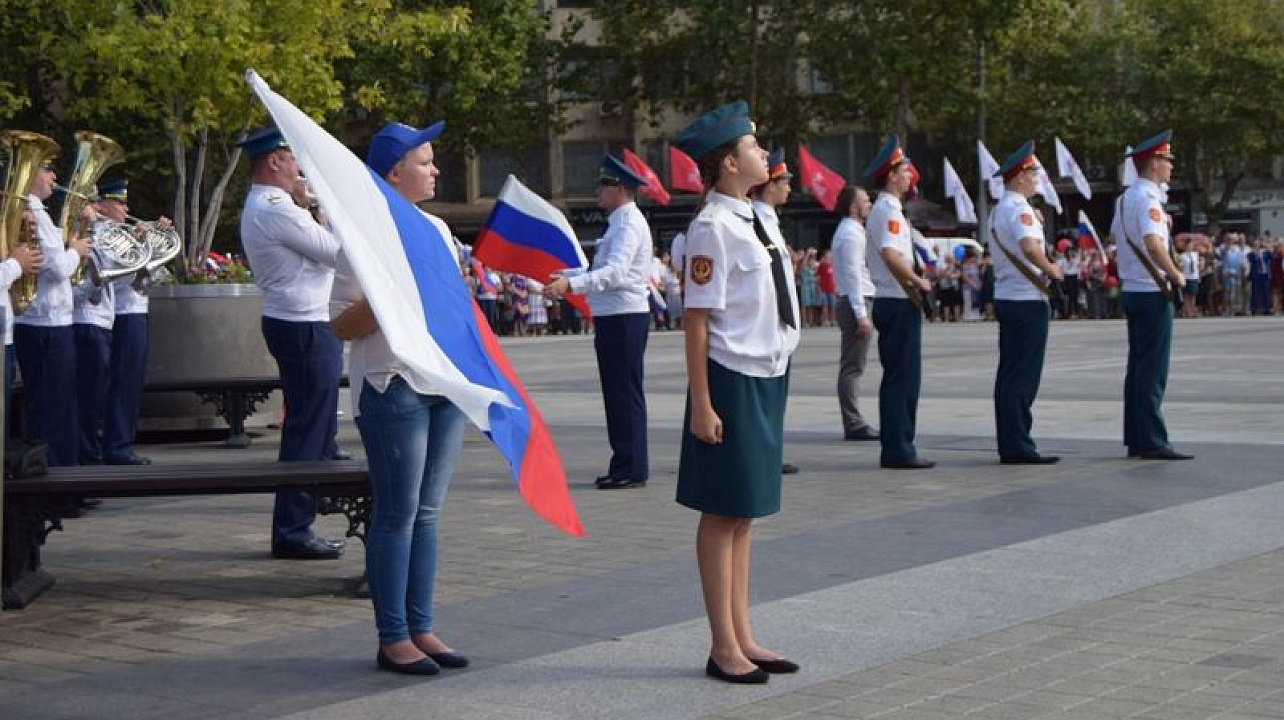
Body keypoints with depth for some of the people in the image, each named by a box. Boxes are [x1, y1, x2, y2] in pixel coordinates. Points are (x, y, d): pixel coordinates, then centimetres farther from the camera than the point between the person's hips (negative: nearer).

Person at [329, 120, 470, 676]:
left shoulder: (436, 228, 17)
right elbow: (342, 325, -10)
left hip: (444, 383, 7)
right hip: (393, 385, -7)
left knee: (427, 511, 10)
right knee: (397, 513, -4)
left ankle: (420, 628, 15)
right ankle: (392, 638, 3)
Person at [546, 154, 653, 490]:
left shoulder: (629, 224, -15)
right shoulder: (621, 222, 19)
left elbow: (615, 272, -28)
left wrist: (571, 284, -35)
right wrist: (563, 277, 25)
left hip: (624, 317, -11)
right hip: (615, 317, 11)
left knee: (626, 393, -7)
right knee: (617, 393, 14)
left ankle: (632, 468, -4)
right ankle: (624, 465, 20)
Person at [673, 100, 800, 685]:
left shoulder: (753, 219, 10)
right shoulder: (713, 227, -15)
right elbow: (697, 318, -17)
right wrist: (701, 404, -19)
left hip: (768, 376, 9)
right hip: (733, 377, -8)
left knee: (745, 511, 14)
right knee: (723, 511, 1)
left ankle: (741, 636, 24)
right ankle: (724, 647, 9)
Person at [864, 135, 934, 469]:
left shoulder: (882, 210, 18)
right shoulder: (888, 210, -14)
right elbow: (891, 255, -27)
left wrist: (913, 282, 14)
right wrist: (919, 282, -16)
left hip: (889, 302, 10)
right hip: (900, 303, -10)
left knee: (897, 378, 13)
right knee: (903, 378, -8)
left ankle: (895, 449, 16)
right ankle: (899, 451, -6)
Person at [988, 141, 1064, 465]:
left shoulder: (1000, 209, 17)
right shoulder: (1018, 209, -15)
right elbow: (1030, 248, -29)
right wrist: (1051, 270, -17)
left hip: (1007, 299, 10)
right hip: (1027, 301, -10)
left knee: (1009, 375, 11)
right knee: (1023, 377, -7)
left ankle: (1010, 445, 15)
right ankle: (1018, 447, -5)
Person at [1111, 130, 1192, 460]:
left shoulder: (1125, 198, 13)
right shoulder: (1148, 199, -16)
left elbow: (1115, 234, 28)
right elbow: (1153, 244, -29)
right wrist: (1176, 275, -17)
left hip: (1132, 291, 10)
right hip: (1153, 293, -10)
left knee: (1137, 368, 12)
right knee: (1153, 371, -7)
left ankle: (1135, 440, 16)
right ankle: (1152, 442, -6)